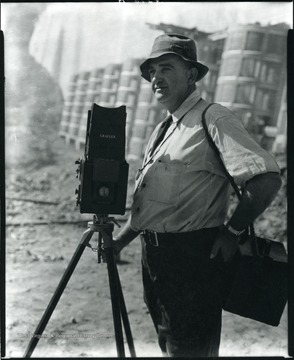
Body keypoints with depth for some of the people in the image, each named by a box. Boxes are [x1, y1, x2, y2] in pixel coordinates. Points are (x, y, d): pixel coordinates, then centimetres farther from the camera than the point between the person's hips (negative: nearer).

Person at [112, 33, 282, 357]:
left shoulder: (213, 120, -12)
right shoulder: (164, 129, 17)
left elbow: (267, 179, -22)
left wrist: (232, 232, -13)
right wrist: (120, 240, 13)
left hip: (193, 256, -9)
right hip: (154, 256, 9)